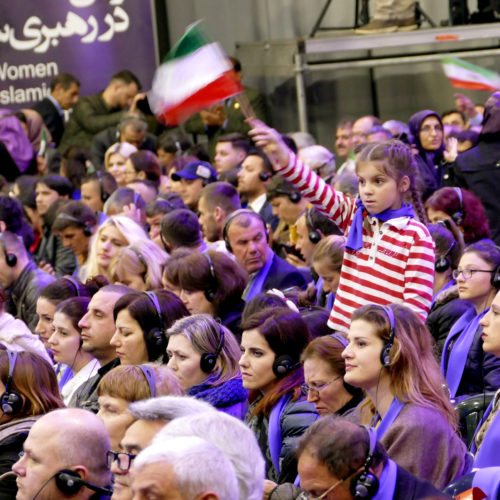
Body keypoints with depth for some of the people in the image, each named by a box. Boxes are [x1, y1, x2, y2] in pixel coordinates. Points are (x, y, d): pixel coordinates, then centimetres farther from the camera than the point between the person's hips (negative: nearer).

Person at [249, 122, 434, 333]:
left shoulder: (416, 236, -5)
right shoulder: (354, 216, 10)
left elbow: (417, 300, -6)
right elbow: (316, 190, -1)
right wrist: (281, 155, -17)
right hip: (343, 332, 5)